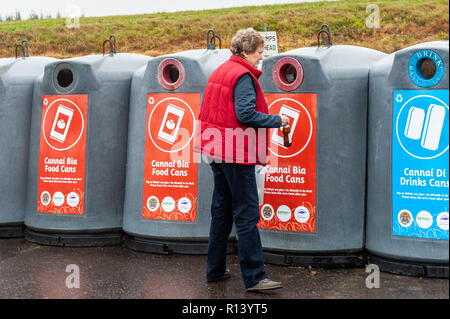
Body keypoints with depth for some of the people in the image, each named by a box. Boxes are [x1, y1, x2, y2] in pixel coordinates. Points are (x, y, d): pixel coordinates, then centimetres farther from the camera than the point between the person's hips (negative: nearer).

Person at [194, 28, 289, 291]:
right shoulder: (243, 76, -13)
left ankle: (215, 269, 24)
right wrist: (278, 120, -14)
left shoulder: (220, 71, 16)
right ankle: (254, 277, -1)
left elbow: (210, 111, 19)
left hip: (218, 149, 10)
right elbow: (245, 114, -23)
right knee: (247, 214, -6)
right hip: (236, 152, -10)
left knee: (221, 209, 15)